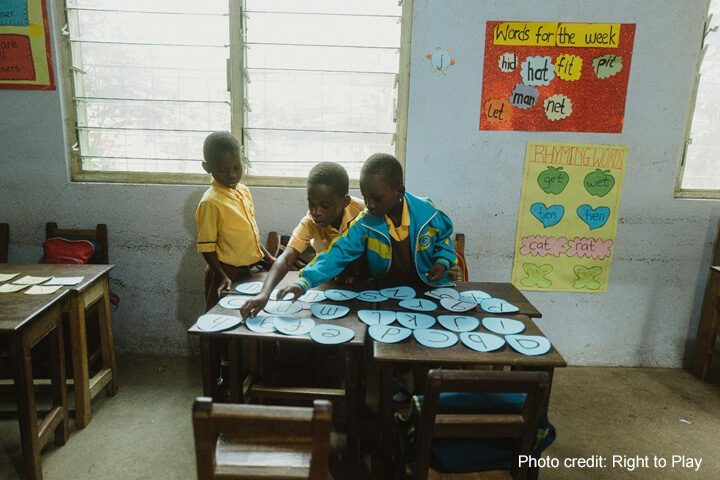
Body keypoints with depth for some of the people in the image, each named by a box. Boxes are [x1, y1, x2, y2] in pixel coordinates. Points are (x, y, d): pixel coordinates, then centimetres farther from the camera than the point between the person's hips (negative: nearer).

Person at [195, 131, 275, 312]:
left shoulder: (244, 191, 6)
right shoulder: (210, 202, -17)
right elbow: (206, 247, -16)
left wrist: (269, 258, 14)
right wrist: (223, 276, -22)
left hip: (249, 269, 7)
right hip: (227, 272, -7)